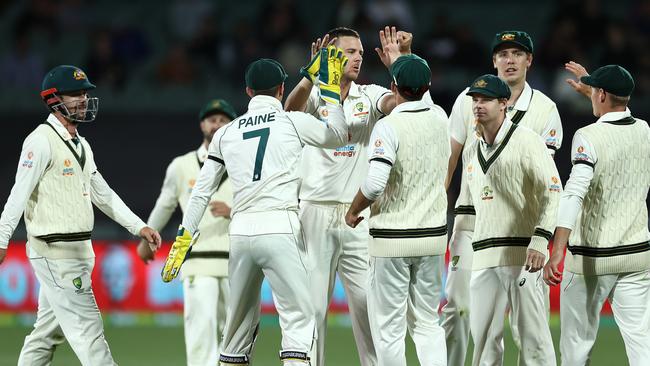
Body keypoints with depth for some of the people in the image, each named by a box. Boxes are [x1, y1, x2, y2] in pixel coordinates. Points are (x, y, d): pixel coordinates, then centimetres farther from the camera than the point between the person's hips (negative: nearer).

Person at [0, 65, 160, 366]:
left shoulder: (81, 145, 17)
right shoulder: (42, 140, -11)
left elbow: (102, 194, 22)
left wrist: (138, 227, 14)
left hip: (78, 250, 9)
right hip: (55, 249, -9)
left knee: (49, 330, 12)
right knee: (86, 327, -10)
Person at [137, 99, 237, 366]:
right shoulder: (182, 166, 8)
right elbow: (165, 205, 23)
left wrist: (232, 212, -20)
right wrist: (146, 239, 35)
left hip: (235, 265, 2)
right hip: (198, 263, -2)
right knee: (201, 326, -15)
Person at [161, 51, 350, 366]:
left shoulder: (226, 133, 13)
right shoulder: (293, 121, 2)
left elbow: (201, 192, 13)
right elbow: (339, 137, 18)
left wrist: (183, 239, 16)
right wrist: (330, 89, 24)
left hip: (239, 232, 4)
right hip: (280, 229, -4)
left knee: (239, 321, 14)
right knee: (298, 317, -5)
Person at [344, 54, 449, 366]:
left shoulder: (388, 126, -15)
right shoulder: (440, 120, 4)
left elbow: (375, 182, -25)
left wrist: (353, 211, -6)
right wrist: (400, 61, 37)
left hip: (392, 238, -6)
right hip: (434, 235, 6)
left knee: (388, 327, 2)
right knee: (427, 322, 12)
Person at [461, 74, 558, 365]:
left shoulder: (526, 141, -3)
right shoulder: (471, 152, 18)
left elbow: (553, 192, -9)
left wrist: (540, 241, -19)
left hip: (522, 253, -7)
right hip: (483, 257, 7)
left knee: (532, 334, -7)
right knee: (483, 336, 5)